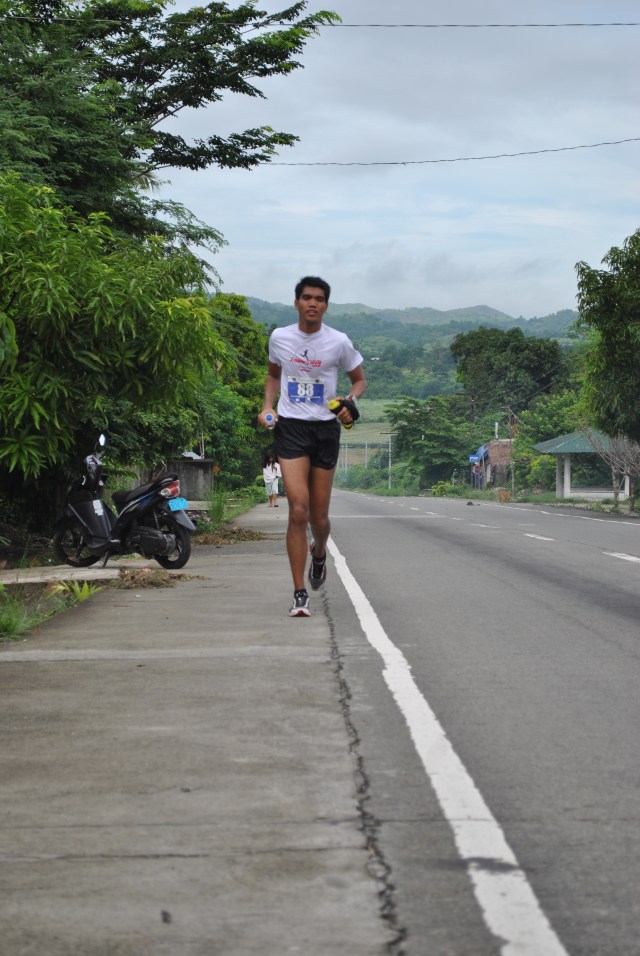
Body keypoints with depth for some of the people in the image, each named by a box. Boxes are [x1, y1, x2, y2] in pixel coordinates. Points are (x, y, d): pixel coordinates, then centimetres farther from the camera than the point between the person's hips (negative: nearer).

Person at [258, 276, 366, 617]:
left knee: (319, 518, 6)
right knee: (298, 510, -15)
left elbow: (359, 379, 11)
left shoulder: (339, 342, -2)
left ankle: (319, 553, 44)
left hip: (325, 429, 0)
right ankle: (300, 594, -9)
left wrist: (350, 402, -9)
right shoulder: (279, 338, 3)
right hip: (290, 427, 0)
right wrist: (268, 406, 4)